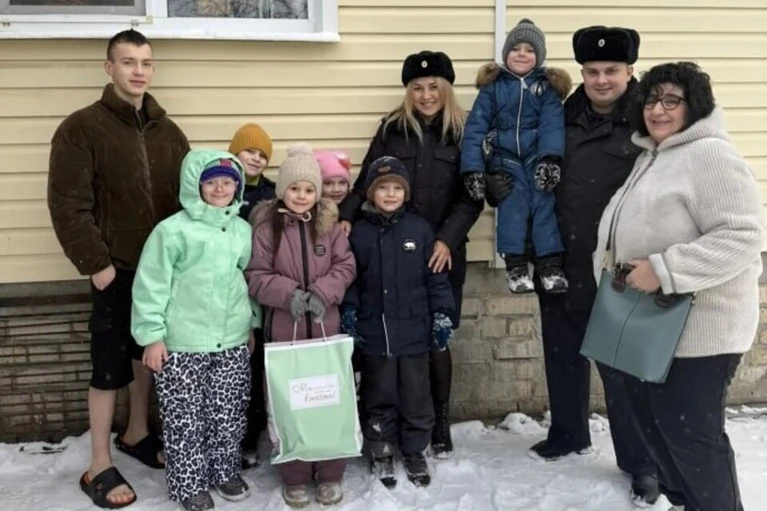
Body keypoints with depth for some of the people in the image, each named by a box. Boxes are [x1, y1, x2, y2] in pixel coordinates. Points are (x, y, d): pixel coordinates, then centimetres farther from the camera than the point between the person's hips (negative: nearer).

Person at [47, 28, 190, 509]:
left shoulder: (168, 132, 8)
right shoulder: (81, 128, -9)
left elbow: (190, 194, 11)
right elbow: (67, 205, -13)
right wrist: (96, 262, -16)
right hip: (116, 269, -5)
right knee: (110, 363, 1)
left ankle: (137, 434, 37)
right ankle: (100, 467, 15)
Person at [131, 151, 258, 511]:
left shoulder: (243, 231, 6)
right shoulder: (173, 230, -11)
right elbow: (151, 285, -10)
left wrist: (253, 323, 17)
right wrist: (152, 335, -11)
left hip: (233, 342, 5)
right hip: (182, 344, -4)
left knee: (229, 415, 15)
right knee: (185, 419, 6)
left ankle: (226, 471, 35)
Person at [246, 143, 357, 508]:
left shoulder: (329, 224, 3)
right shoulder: (265, 226, -4)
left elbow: (345, 266, 2)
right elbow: (255, 276, -6)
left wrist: (322, 291, -15)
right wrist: (289, 293, -20)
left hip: (326, 327, 2)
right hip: (284, 330, -2)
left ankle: (330, 475, 23)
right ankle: (294, 478, 22)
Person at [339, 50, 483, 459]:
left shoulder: (463, 133, 3)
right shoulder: (392, 129, 6)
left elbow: (471, 199, -1)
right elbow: (365, 181, 6)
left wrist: (447, 239, -14)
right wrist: (347, 215, -12)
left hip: (441, 254, -1)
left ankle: (439, 425, 22)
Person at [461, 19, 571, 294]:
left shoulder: (547, 86, 8)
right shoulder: (492, 86, 5)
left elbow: (552, 125, -7)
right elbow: (475, 128, 0)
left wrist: (549, 158, -24)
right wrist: (472, 168, -11)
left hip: (537, 154, 1)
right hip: (505, 156, -1)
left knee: (543, 199, -17)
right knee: (513, 199, -20)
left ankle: (550, 264, -16)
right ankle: (515, 264, -19)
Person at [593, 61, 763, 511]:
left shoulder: (710, 155, -16)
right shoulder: (651, 156, 14)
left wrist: (664, 271, -28)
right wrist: (614, 264, 6)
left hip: (697, 327, -10)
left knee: (689, 432, -1)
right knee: (649, 417, 19)